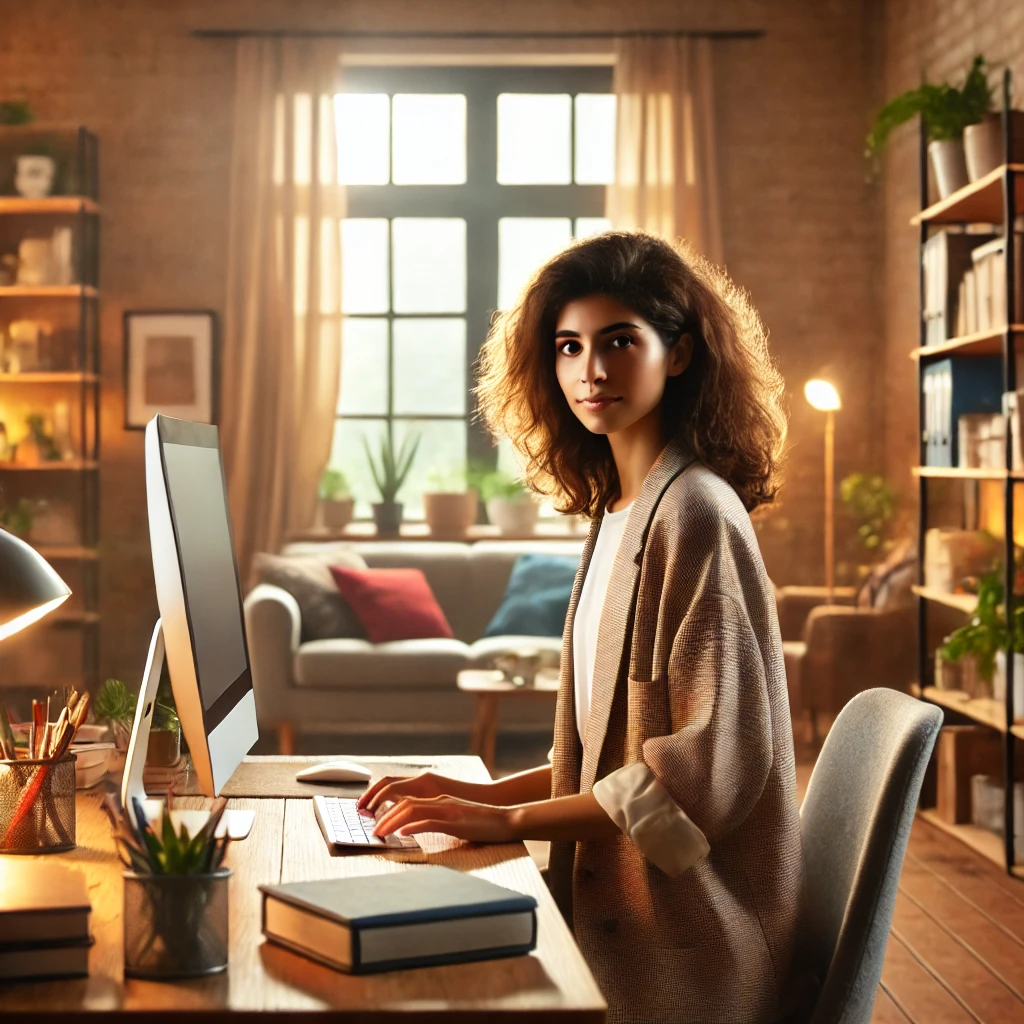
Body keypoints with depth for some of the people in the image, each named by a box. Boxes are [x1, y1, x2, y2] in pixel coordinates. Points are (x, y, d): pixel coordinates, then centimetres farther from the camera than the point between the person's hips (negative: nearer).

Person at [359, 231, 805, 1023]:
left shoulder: (694, 513, -15)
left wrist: (513, 820, -16)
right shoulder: (620, 511, 11)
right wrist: (491, 792, 5)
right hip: (619, 911, 8)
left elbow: (718, 757, -20)